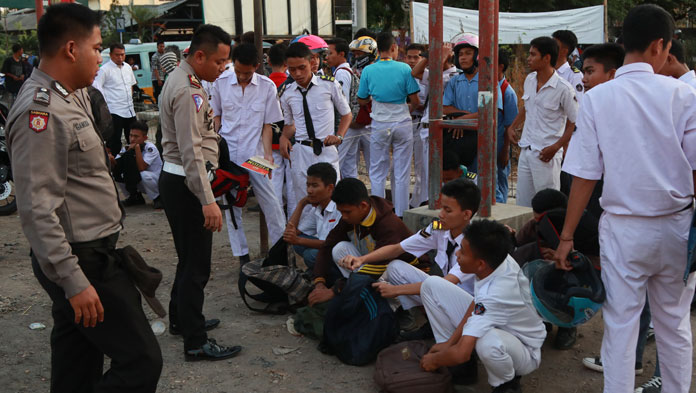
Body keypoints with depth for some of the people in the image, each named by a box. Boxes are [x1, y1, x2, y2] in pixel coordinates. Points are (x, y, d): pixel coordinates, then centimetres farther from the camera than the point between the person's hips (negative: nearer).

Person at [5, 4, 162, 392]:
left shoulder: (71, 97, 13)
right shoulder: (39, 112, -19)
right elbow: (38, 209, -24)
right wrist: (73, 281, -24)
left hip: (93, 254, 10)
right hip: (82, 262, -10)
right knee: (142, 362, -5)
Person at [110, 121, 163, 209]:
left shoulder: (150, 148, -19)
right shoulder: (127, 148, -3)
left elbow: (141, 168, -31)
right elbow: (115, 167, -8)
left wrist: (137, 147, -30)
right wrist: (112, 161, -30)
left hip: (156, 182, -6)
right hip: (138, 183, 6)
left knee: (144, 175, -38)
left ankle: (157, 198, -10)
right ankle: (134, 197, 3)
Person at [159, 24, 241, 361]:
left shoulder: (182, 80, 14)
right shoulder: (187, 92, -19)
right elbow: (192, 152, -25)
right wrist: (208, 201, -27)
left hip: (175, 180, 11)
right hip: (185, 184, -11)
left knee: (189, 257, 22)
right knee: (196, 264, -4)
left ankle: (181, 319, 37)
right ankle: (195, 343, 3)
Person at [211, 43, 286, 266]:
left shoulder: (267, 86, -4)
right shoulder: (221, 82, -1)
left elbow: (267, 124, -1)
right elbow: (216, 114, 12)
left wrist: (267, 153, -12)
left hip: (255, 153, -1)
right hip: (227, 152, 1)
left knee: (270, 202, -1)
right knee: (231, 204, 6)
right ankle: (242, 255, 17)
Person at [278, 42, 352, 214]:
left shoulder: (329, 85, -1)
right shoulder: (287, 94, 6)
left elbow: (346, 114, 11)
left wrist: (339, 136, -4)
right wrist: (284, 137, -1)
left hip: (327, 151, -2)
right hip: (300, 152, 2)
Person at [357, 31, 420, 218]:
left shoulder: (368, 70, -4)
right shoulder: (404, 68, -7)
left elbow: (362, 100, 3)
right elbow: (415, 101, -6)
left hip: (379, 124, 1)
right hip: (402, 123, 0)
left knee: (377, 172, 10)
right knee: (402, 172, 7)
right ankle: (400, 215, 12)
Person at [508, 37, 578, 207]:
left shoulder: (563, 88, -14)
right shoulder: (529, 80, 7)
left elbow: (574, 122, -10)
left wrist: (556, 147, -17)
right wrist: (513, 127, 13)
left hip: (546, 155, -7)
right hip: (526, 150, 7)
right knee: (523, 203, 12)